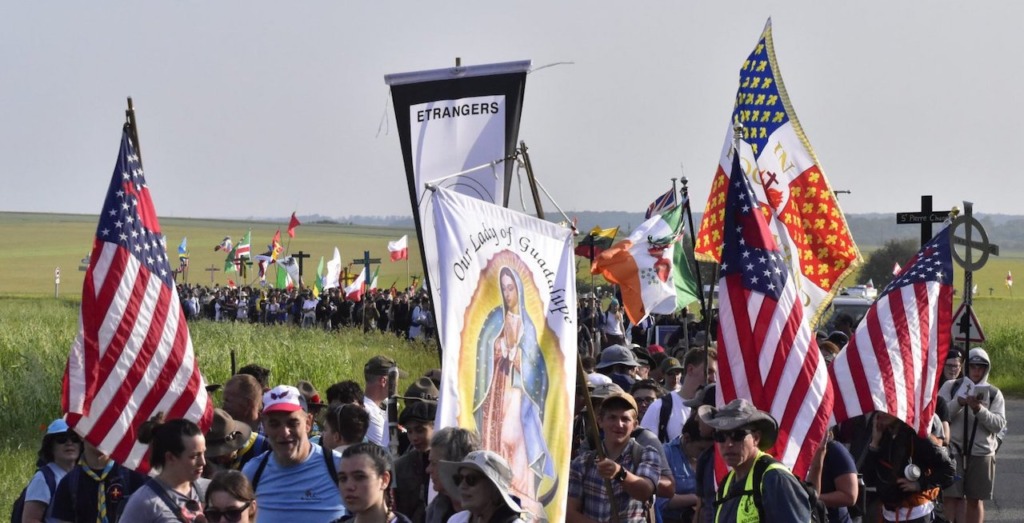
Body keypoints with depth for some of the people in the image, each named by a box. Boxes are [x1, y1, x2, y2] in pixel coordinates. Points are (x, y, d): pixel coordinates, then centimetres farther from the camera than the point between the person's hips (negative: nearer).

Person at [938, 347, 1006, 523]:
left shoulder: (994, 394, 8)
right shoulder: (950, 387, 5)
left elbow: (999, 424, -3)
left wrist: (979, 410, -18)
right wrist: (959, 403, -20)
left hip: (981, 453, 2)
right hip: (953, 451, -2)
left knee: (975, 500, 8)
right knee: (950, 498, -5)